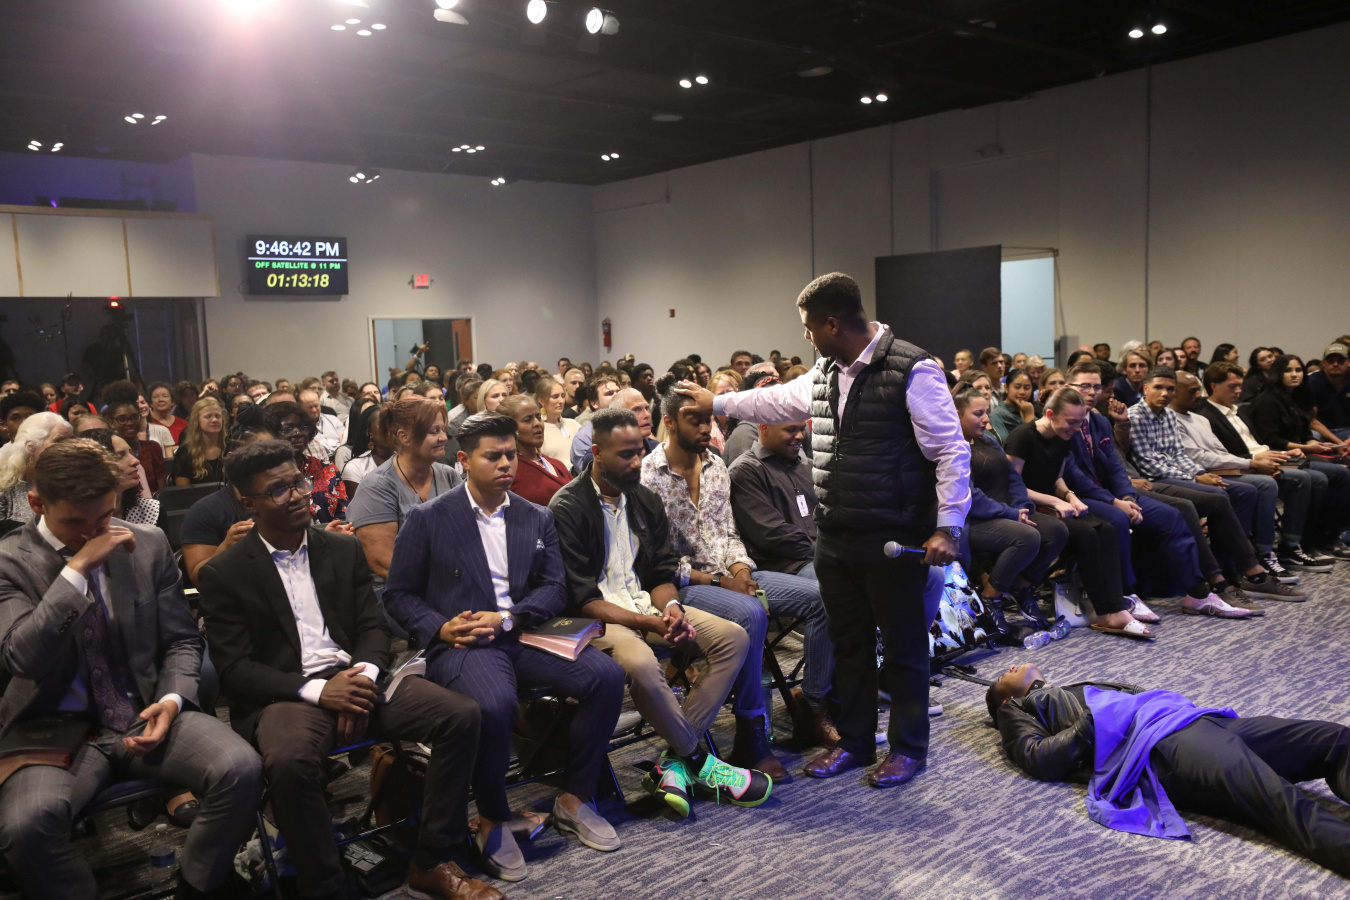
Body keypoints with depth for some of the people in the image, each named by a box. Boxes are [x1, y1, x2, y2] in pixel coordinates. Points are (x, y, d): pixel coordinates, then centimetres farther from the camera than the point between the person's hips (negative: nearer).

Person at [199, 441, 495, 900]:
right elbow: (234, 668, -5)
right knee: (291, 761, -38)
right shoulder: (224, 573, 0)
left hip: (355, 678, 4)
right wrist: (317, 690, -19)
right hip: (285, 695, -4)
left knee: (461, 715, -17)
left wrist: (363, 675, -13)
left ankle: (433, 862, -4)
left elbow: (374, 625, 10)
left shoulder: (344, 549, 12)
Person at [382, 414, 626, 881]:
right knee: (494, 704, -36)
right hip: (462, 644, -4)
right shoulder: (427, 519, 4)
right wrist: (440, 629, -12)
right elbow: (399, 594, 6)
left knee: (606, 675, -19)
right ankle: (492, 821, -7)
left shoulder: (537, 518, 14)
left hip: (525, 636, 4)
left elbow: (555, 589, 8)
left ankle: (573, 800, 0)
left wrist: (507, 618, -10)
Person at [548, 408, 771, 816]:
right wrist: (649, 623, -22)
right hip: (598, 616, -7)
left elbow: (662, 574, 12)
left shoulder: (645, 501, 11)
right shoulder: (567, 508, -11)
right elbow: (581, 599, -15)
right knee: (641, 663, -38)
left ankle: (674, 763, -16)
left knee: (734, 638, -12)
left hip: (645, 604, 7)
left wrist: (671, 608, -12)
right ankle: (698, 762, -11)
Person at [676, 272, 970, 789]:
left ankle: (908, 749, 26)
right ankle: (854, 742, 33)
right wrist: (714, 403, 33)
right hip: (835, 539, 8)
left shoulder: (911, 371, -15)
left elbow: (951, 451, -14)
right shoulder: (824, 373, 10)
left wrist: (948, 528, -18)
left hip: (894, 542, -7)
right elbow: (777, 401, 28)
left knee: (903, 647, 8)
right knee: (848, 643, 17)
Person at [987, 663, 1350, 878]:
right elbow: (1041, 760, -2)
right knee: (1280, 800, -30)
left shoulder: (1083, 689, 38)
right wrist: (1093, 722, -2)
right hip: (1158, 744, -8)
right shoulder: (1022, 709, 17)